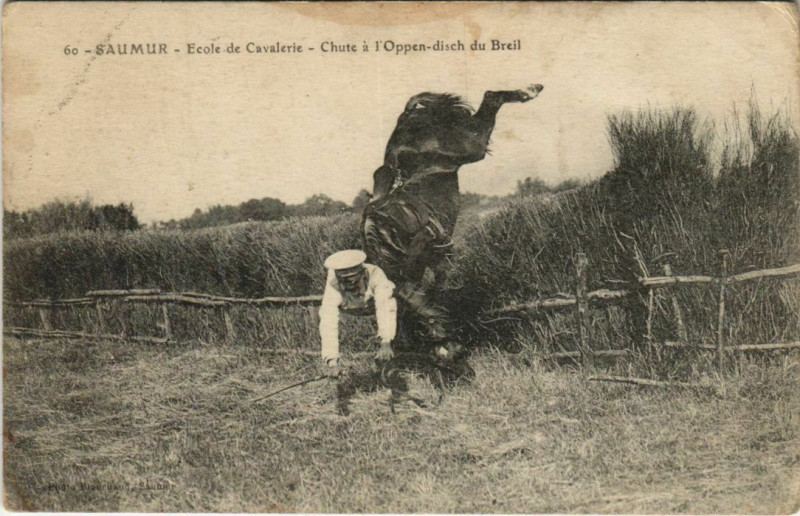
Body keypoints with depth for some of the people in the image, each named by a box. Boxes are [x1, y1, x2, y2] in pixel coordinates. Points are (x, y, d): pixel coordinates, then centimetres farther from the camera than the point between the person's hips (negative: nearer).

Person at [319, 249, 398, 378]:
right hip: (349, 310, 0)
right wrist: (332, 363, -55)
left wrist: (385, 343, -62)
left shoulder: (374, 274, -42)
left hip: (372, 306, 0)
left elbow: (385, 307, -49)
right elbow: (328, 323, -46)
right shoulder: (333, 286, -41)